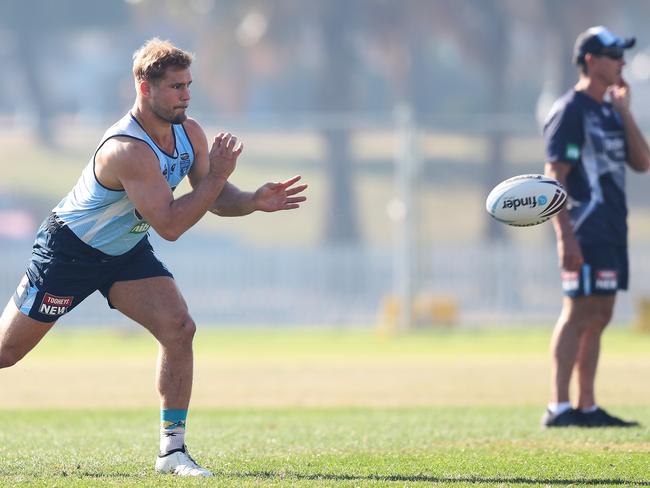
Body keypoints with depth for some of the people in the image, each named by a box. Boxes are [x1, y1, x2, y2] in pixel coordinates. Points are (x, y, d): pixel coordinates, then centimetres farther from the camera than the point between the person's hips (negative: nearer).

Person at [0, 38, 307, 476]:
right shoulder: (127, 149, -34)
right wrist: (217, 175, -36)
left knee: (179, 328, -14)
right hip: (69, 250, -7)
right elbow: (169, 225, -36)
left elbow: (215, 200, 1)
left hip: (127, 252, 7)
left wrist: (254, 202, -18)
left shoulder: (190, 134, -8)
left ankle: (173, 450, -8)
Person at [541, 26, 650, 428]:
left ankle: (588, 407, 13)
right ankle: (559, 408, -14)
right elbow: (554, 177, -15)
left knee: (600, 317, 10)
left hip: (613, 232, 9)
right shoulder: (571, 111, -10)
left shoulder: (610, 111, 17)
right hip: (587, 230, -9)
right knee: (580, 314, -12)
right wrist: (566, 238, -22)